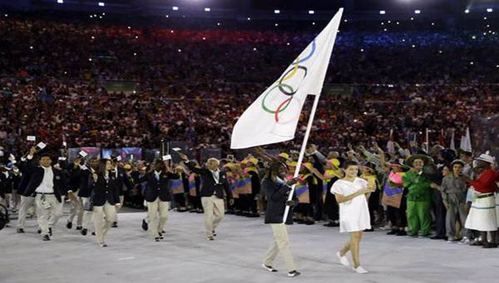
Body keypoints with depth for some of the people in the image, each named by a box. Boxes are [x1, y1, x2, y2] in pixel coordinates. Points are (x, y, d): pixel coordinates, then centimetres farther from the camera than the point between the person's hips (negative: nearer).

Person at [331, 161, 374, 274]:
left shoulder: (360, 181, 9)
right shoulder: (339, 184, -6)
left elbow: (366, 195, 6)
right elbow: (339, 199, -18)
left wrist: (369, 190, -17)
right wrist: (357, 193, -24)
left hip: (362, 211, 6)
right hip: (349, 212, -6)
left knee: (358, 236, 10)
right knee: (355, 236, -9)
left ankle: (341, 253, 34)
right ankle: (356, 265, -1)